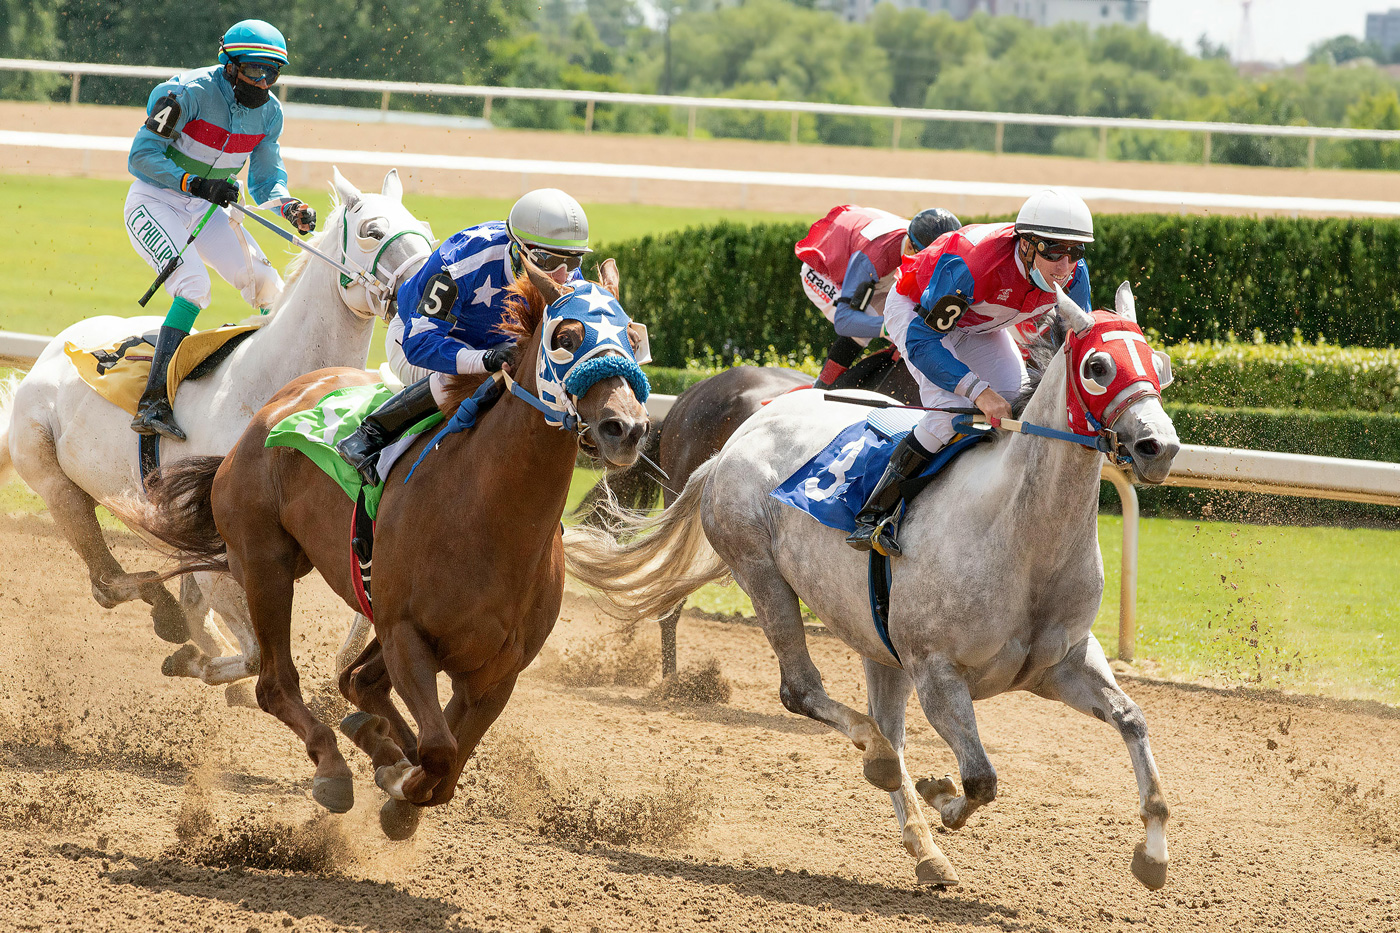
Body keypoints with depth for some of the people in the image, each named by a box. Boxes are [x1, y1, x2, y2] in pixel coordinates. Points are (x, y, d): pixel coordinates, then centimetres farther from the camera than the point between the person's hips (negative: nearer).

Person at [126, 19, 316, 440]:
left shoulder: (269, 113, 0)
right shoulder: (191, 93, -22)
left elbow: (267, 179, 7)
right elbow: (141, 156, -23)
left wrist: (290, 207, -15)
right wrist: (195, 184, -34)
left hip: (206, 209, 7)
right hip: (155, 203, -7)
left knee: (269, 289, -3)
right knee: (194, 284, -28)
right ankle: (153, 404, -32)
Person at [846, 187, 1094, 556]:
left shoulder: (1073, 275, -26)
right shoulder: (969, 266, -44)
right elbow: (921, 340, -39)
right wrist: (978, 390, -49)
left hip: (978, 325, 7)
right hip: (915, 311, -7)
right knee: (953, 412, -24)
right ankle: (874, 515, -20)